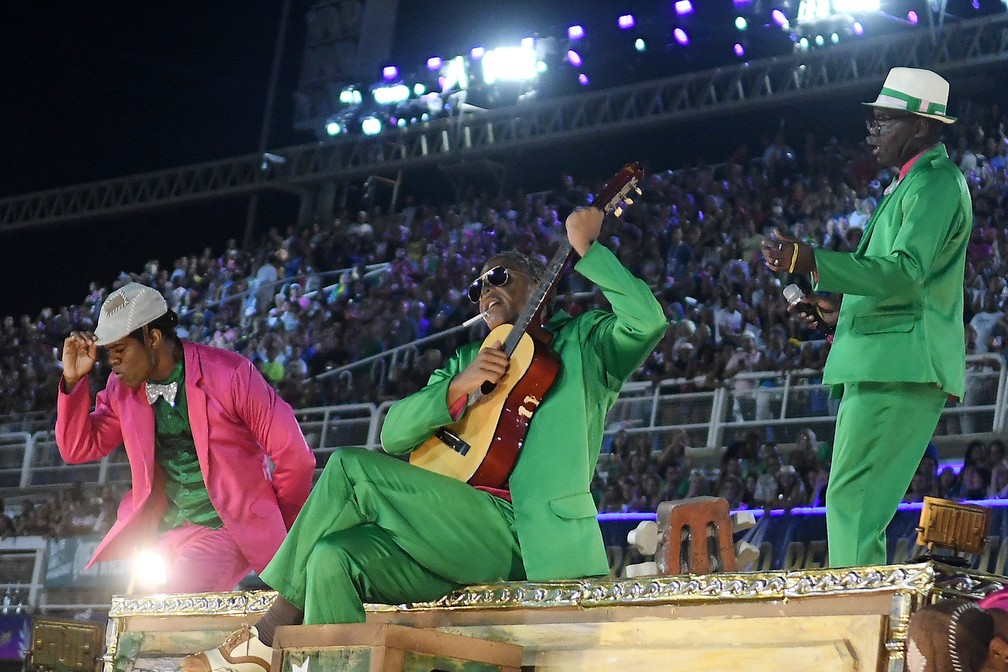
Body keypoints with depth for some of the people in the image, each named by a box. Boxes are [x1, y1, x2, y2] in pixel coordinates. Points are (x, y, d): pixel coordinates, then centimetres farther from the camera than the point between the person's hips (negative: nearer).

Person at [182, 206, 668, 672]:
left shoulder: (583, 342, 12)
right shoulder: (465, 361, 28)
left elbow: (647, 321, -10)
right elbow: (394, 434, 13)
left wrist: (587, 250, -9)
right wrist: (457, 389, -4)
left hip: (524, 535, -6)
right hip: (450, 539, 6)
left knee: (350, 468, -16)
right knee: (333, 559, -21)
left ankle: (273, 629, -6)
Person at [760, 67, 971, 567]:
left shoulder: (936, 184, -10)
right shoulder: (914, 183, 23)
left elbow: (906, 272, -23)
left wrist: (810, 262, -30)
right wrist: (839, 306, 15)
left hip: (900, 369, -11)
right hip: (883, 368, 11)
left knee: (851, 502, -15)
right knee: (854, 505, 10)